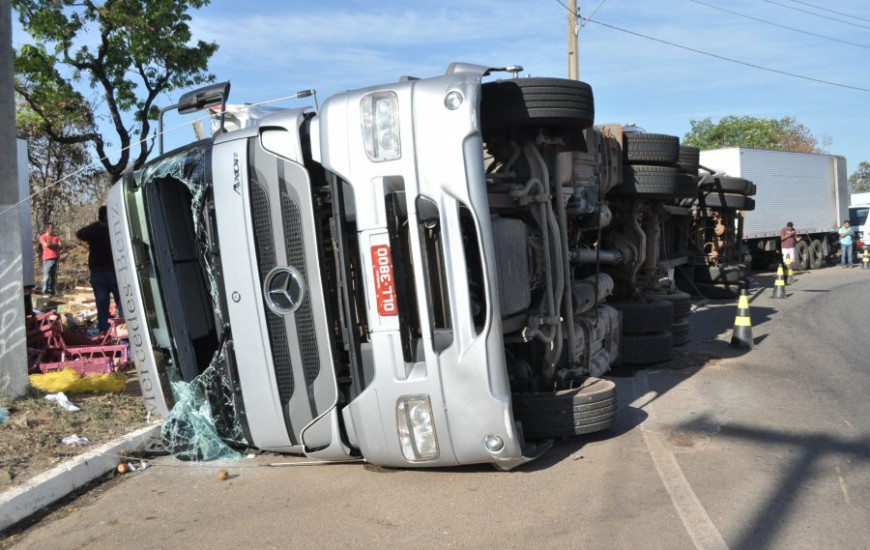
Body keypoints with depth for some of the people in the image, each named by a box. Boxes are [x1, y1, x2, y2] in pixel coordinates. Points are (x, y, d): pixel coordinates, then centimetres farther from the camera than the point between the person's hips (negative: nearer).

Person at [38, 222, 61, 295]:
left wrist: (50, 244, -6)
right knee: (46, 275, -9)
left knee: (54, 276, 4)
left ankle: (52, 291, 7)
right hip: (47, 259, -5)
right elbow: (46, 245, -13)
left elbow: (60, 245, 5)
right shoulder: (43, 237, 2)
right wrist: (55, 245, 0)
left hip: (55, 258, 5)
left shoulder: (56, 236, 15)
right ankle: (45, 290, -7)